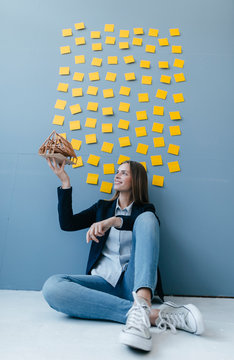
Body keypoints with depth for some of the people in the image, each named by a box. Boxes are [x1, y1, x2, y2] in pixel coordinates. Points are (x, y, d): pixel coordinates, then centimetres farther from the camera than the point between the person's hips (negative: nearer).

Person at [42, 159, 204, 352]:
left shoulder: (146, 210, 15)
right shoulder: (103, 207, 23)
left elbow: (147, 224, -10)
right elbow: (67, 224, 11)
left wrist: (114, 220, -27)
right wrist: (65, 182, 7)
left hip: (134, 282, -2)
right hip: (104, 281, 2)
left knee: (147, 218, -23)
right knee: (52, 286, -29)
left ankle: (142, 303, -46)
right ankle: (153, 315, -36)